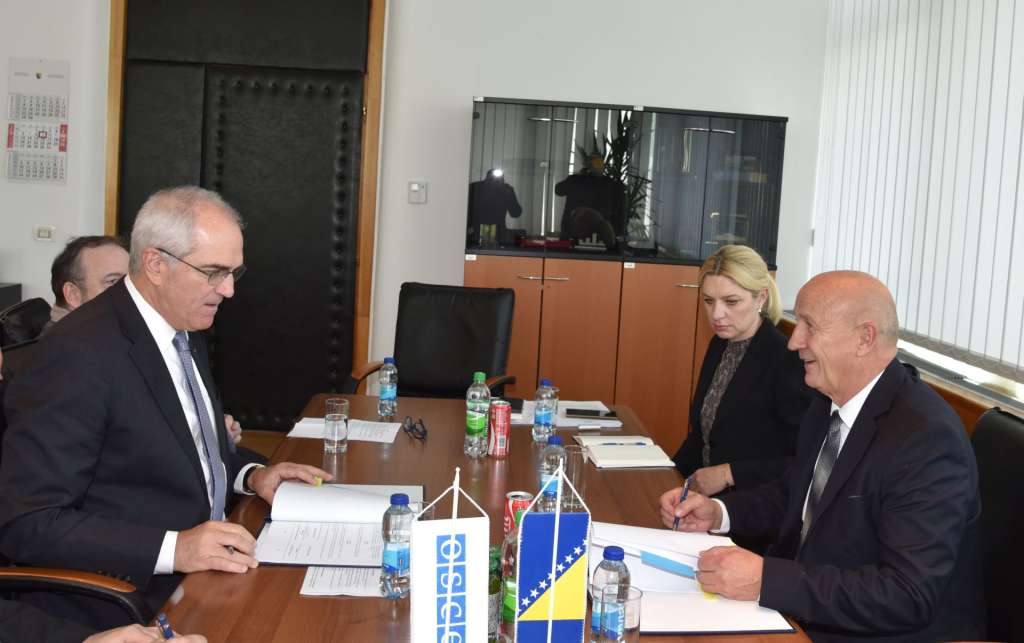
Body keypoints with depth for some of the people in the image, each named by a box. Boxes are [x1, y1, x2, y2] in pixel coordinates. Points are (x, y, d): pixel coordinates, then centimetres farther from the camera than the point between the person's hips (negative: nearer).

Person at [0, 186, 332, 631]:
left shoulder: (185, 328, 8)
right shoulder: (80, 354, -19)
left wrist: (250, 477, 3)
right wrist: (172, 548, -27)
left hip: (200, 564, 8)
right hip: (127, 601, -8)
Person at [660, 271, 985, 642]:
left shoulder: (927, 438, -24)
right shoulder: (829, 404, 2)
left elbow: (908, 596, -28)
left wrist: (765, 581, -32)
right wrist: (718, 513, 0)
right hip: (803, 611, 8)